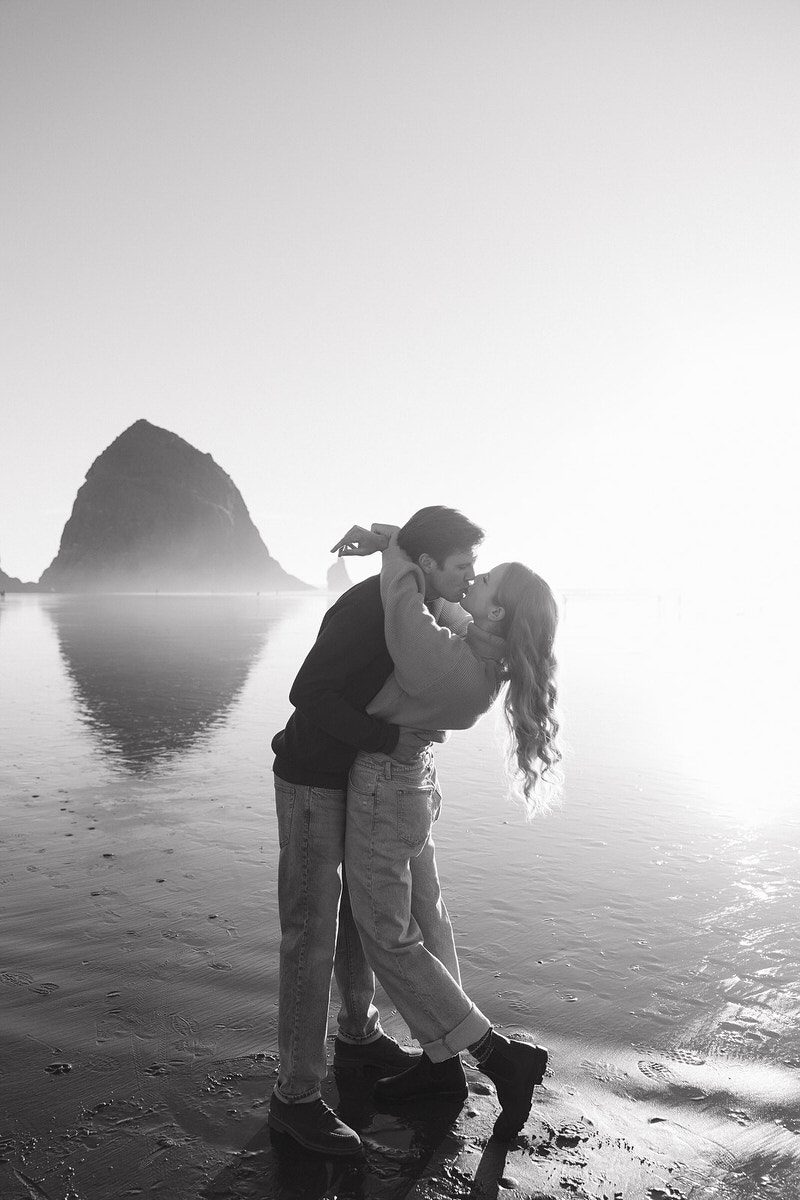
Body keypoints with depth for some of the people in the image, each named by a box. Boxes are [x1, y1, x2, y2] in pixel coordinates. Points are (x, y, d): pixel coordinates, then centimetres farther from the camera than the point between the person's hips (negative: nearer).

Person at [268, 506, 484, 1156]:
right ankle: (296, 1097, 8)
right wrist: (388, 739, -31)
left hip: (362, 781, 9)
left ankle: (358, 1034, 40)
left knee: (360, 912, 20)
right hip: (313, 784, -9)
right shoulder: (365, 608, -26)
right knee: (312, 935, -4)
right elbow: (309, 694, -30)